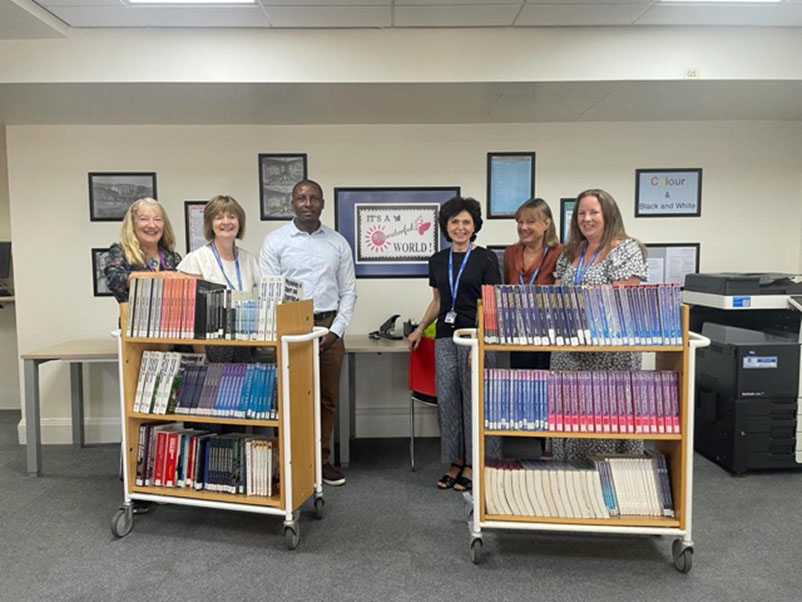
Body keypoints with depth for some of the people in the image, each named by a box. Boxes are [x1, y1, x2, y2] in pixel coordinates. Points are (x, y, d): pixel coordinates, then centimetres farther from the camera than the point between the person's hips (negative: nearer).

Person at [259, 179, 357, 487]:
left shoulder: (338, 243, 7)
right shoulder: (275, 241, -1)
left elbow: (348, 291, 7)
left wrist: (335, 330, -4)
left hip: (329, 328, 3)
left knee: (327, 398, 10)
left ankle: (322, 460, 24)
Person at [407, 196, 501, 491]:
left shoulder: (486, 259, -2)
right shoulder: (437, 261, 12)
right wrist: (420, 328, 13)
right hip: (445, 336, 5)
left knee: (474, 398, 0)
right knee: (447, 398, 5)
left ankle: (472, 464, 13)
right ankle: (455, 462, 18)